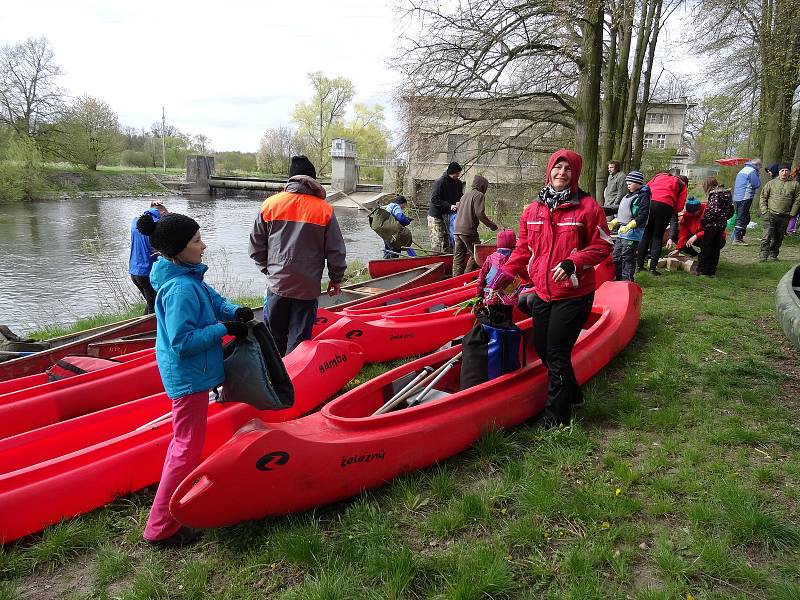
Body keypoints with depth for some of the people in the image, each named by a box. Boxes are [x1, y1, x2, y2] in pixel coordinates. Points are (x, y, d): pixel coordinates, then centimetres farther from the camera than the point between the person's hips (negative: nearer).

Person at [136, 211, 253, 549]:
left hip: (186, 373, 10)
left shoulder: (186, 276, 3)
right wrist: (224, 328, -22)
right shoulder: (181, 289, -27)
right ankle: (161, 529, 13)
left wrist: (233, 311, -7)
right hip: (189, 377, -10)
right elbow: (183, 342, -28)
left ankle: (174, 491, 48)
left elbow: (213, 300, 12)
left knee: (183, 440, 27)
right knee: (188, 448, 1)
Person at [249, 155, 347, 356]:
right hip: (308, 286, -2)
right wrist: (336, 279, 10)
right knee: (298, 339, 8)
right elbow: (335, 251, -4)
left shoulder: (270, 204, -2)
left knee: (274, 335, 17)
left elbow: (256, 246, 3)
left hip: (277, 284, 2)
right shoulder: (324, 209, -7)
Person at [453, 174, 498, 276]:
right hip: (469, 231, -8)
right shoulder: (479, 195, -4)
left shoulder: (465, 195, 22)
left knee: (458, 256, 10)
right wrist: (491, 225, -5)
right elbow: (480, 214, -14)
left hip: (457, 229, 9)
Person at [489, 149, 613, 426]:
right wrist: (505, 274, 2)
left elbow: (602, 246, -5)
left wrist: (572, 263, -20)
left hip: (573, 295, -6)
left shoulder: (587, 207, -7)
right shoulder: (533, 209, 7)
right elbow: (523, 249, 11)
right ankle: (571, 395, 39)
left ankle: (556, 419, 12)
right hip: (542, 293, 6)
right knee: (542, 348, 16)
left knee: (557, 354, -3)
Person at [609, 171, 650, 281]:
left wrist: (629, 226, -24)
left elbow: (642, 216, -17)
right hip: (622, 231, 9)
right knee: (616, 256, 12)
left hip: (633, 232, -9)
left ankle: (627, 279, 0)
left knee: (627, 257, -7)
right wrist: (613, 223, 19)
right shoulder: (627, 196, 19)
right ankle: (618, 278, 21)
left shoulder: (643, 196, -9)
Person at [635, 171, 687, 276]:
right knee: (658, 237, 6)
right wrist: (671, 212, 25)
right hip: (665, 206, -2)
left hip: (649, 202, 2)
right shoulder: (682, 185, 22)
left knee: (646, 235, 12)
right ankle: (652, 268, 2)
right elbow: (679, 207, 9)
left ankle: (639, 264, 13)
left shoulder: (659, 176, 31)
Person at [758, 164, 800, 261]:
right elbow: (763, 197, 8)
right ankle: (763, 254, -13)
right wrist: (764, 211, -2)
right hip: (771, 214, -2)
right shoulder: (771, 183, 6)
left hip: (784, 217, 2)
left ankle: (773, 254, 17)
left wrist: (792, 213, 1)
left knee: (779, 238, 8)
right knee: (767, 235, -14)